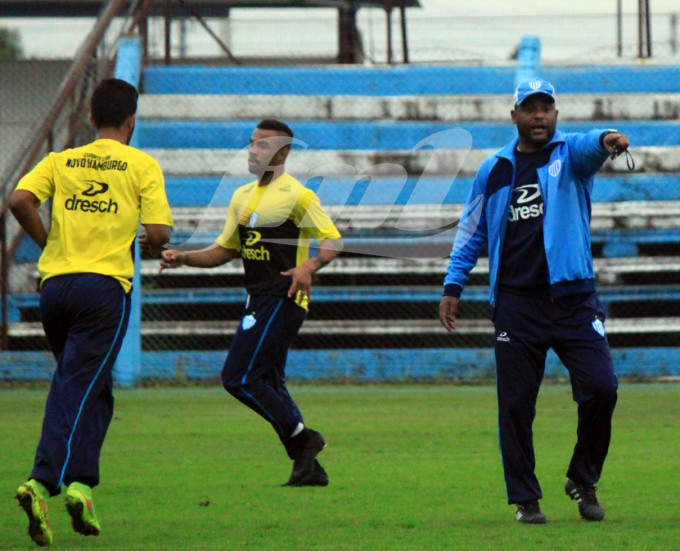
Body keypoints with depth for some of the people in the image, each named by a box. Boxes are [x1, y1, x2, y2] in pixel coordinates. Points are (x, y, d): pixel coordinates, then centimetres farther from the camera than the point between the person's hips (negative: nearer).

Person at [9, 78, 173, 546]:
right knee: (79, 389, -8)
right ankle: (43, 482, -22)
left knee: (90, 388, 18)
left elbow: (20, 200, -4)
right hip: (105, 285, -4)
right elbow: (158, 233, -5)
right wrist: (150, 246, 18)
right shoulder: (142, 166, 3)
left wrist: (46, 241, 10)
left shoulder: (61, 161, 12)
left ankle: (80, 484, 6)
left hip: (55, 282, 4)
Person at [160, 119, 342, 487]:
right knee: (268, 385, 6)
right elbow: (225, 250, 22)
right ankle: (308, 467, 10)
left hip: (283, 300, -8)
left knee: (238, 377, -14)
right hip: (257, 301, 8)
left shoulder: (297, 195, -8)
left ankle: (301, 437, -4)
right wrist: (182, 258, 8)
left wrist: (309, 267, -28)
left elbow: (333, 240, -10)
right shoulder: (242, 197, 16)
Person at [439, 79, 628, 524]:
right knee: (515, 403, -1)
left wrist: (607, 139, -45)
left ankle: (583, 480, 10)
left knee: (601, 388, -11)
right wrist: (453, 287, 10)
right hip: (516, 301, 2)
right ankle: (525, 499, 9)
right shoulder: (494, 170, 12)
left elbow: (590, 147, -21)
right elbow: (472, 232, 17)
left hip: (573, 299, -1)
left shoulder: (570, 153, 4)